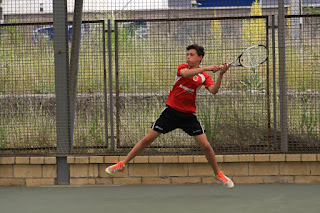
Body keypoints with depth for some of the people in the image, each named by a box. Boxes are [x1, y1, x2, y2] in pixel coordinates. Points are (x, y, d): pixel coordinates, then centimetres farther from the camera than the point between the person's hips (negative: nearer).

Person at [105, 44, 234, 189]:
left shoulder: (204, 76, 1)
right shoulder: (182, 67, 1)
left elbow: (213, 91, -16)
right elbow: (185, 73, -25)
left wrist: (220, 75, -30)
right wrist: (207, 68, -31)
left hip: (188, 115, 0)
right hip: (171, 111, 0)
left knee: (205, 145, -6)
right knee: (147, 139, -1)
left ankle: (218, 174, 15)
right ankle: (123, 164, 10)